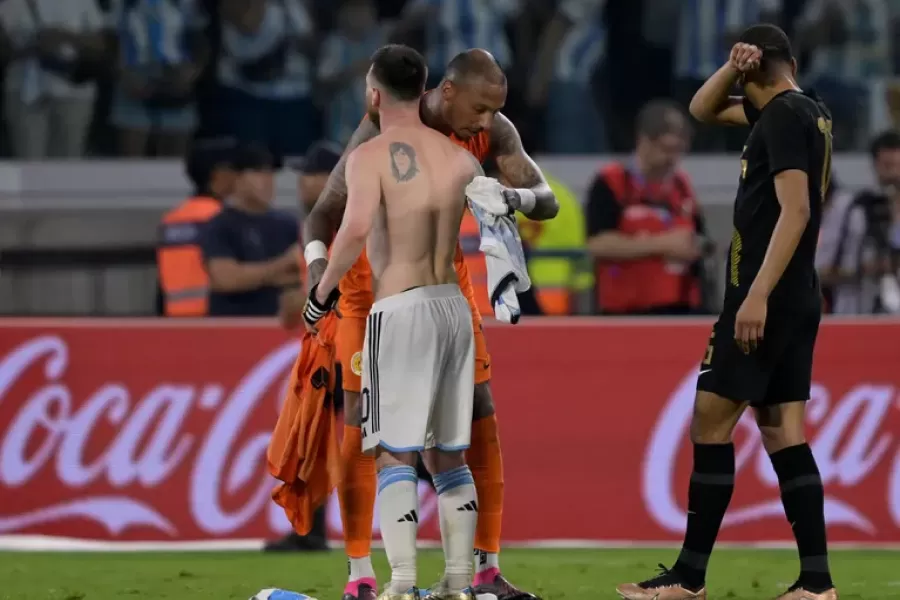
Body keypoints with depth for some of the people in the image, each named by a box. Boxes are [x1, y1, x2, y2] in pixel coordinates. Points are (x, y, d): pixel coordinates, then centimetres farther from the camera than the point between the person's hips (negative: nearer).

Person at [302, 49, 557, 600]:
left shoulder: (493, 131, -13)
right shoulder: (385, 132, -25)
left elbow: (548, 202, -16)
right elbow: (326, 213, -24)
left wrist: (514, 196, -40)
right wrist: (317, 267, -45)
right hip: (375, 275, -4)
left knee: (480, 417, -4)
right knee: (364, 421, -10)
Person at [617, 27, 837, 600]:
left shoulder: (782, 116, -12)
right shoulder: (809, 111, 16)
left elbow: (795, 211, -21)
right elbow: (703, 110, 28)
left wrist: (757, 295, -26)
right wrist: (731, 68, 9)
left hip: (765, 296, -9)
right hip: (798, 298, 9)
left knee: (711, 420, -6)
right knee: (783, 431, 6)